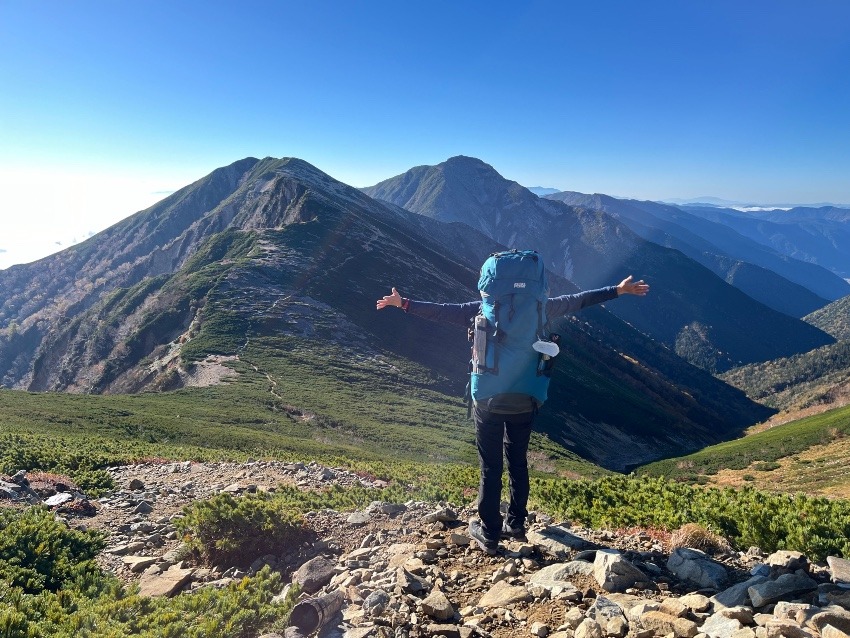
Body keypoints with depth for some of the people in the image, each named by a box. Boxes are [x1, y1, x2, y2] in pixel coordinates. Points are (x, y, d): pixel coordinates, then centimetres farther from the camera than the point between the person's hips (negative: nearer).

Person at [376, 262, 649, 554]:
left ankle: (489, 534, 15)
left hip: (489, 402, -3)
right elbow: (575, 300, 8)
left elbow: (443, 310, -7)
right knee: (518, 463, 18)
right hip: (523, 402, 3)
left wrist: (405, 304, 2)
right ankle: (516, 524, 31)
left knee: (490, 468, 6)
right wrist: (618, 290, 19)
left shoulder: (482, 309, -8)